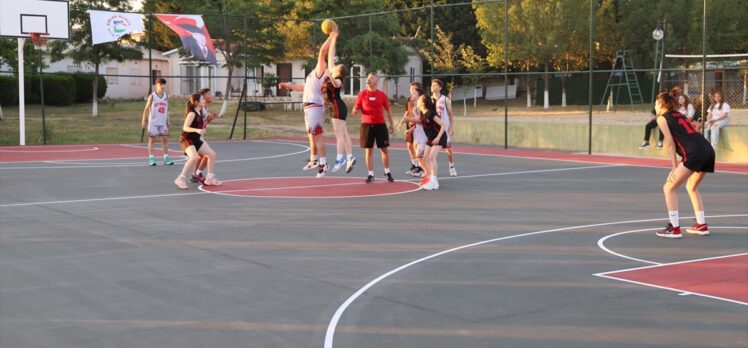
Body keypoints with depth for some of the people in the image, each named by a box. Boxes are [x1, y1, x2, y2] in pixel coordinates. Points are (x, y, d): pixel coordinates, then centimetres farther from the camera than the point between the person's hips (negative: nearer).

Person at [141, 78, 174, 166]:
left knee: (165, 139, 2)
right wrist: (144, 121, -9)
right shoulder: (152, 96, -6)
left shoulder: (166, 96, 7)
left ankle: (166, 157, 8)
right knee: (151, 139, 1)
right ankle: (151, 158, 3)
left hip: (163, 122, 4)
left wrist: (168, 121, 13)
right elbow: (146, 109, -4)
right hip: (153, 122, -4)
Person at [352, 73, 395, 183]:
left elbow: (388, 110, 9)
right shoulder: (362, 94, 2)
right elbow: (355, 110, 5)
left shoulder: (382, 95, 2)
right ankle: (371, 174, 9)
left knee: (384, 149, 4)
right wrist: (356, 111, -19)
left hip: (380, 125, 0)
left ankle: (387, 172, 20)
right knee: (369, 150, 2)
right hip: (367, 125, 0)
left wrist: (391, 124, 8)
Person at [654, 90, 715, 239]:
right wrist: (679, 166, 19)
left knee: (669, 188, 3)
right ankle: (701, 225, 28)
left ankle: (674, 228, 1)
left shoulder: (662, 118, 6)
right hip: (708, 150, 8)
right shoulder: (679, 115, 27)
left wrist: (675, 168, -1)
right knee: (691, 186, 27)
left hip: (695, 153, -8)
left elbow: (670, 144, -1)